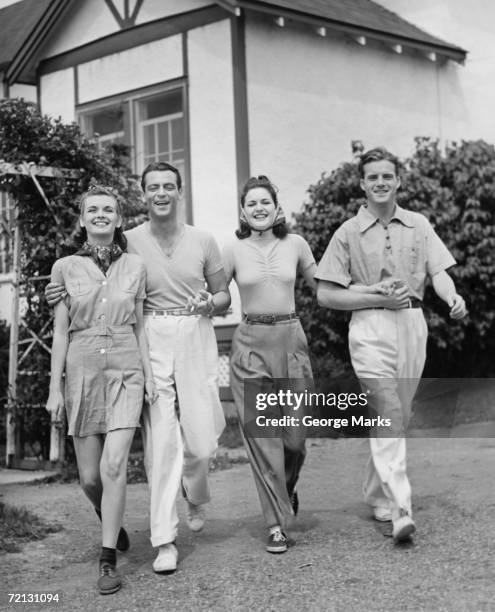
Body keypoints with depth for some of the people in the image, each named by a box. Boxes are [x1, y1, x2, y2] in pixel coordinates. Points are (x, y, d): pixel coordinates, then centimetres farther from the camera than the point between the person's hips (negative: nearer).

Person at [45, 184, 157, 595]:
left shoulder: (135, 267, 6)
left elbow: (139, 326, 10)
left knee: (113, 466, -15)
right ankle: (113, 524, 36)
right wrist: (55, 387, -1)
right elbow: (60, 331, 3)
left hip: (125, 368, -1)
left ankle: (109, 561, -5)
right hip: (82, 369, 1)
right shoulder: (65, 268, 3)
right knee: (89, 477, 5)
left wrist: (149, 375, 3)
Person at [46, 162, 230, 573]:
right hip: (151, 342, -1)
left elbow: (225, 296, 13)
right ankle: (165, 539, 3)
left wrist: (209, 302, -9)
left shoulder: (203, 241, 6)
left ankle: (196, 498, 34)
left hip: (196, 339, 1)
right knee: (160, 440, -6)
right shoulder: (129, 241, 3)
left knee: (200, 439, -1)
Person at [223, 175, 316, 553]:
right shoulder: (234, 251, 1)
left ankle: (287, 488, 37)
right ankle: (277, 524, 8)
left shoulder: (295, 245, 6)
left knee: (295, 433, 3)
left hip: (291, 339, 1)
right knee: (262, 435, -2)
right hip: (251, 342, -1)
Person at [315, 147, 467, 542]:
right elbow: (326, 295, 1)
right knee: (389, 415, -14)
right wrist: (378, 298, -9)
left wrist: (453, 297, -20)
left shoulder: (418, 225, 12)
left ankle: (377, 494, 29)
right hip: (370, 328, -3)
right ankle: (401, 510, -17)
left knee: (400, 417, 10)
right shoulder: (349, 233, 4)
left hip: (412, 324, 3)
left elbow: (438, 271, 3)